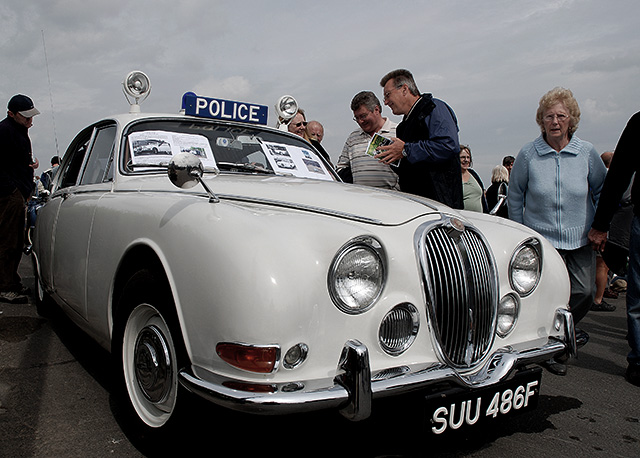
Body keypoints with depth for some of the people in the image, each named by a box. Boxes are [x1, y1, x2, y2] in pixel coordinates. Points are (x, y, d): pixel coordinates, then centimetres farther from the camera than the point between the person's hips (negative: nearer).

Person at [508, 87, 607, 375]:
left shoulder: (586, 152, -1)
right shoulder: (528, 154, -5)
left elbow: (603, 189, 12)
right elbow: (515, 195, 4)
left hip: (581, 239, 2)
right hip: (542, 238, -2)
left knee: (584, 292, -2)